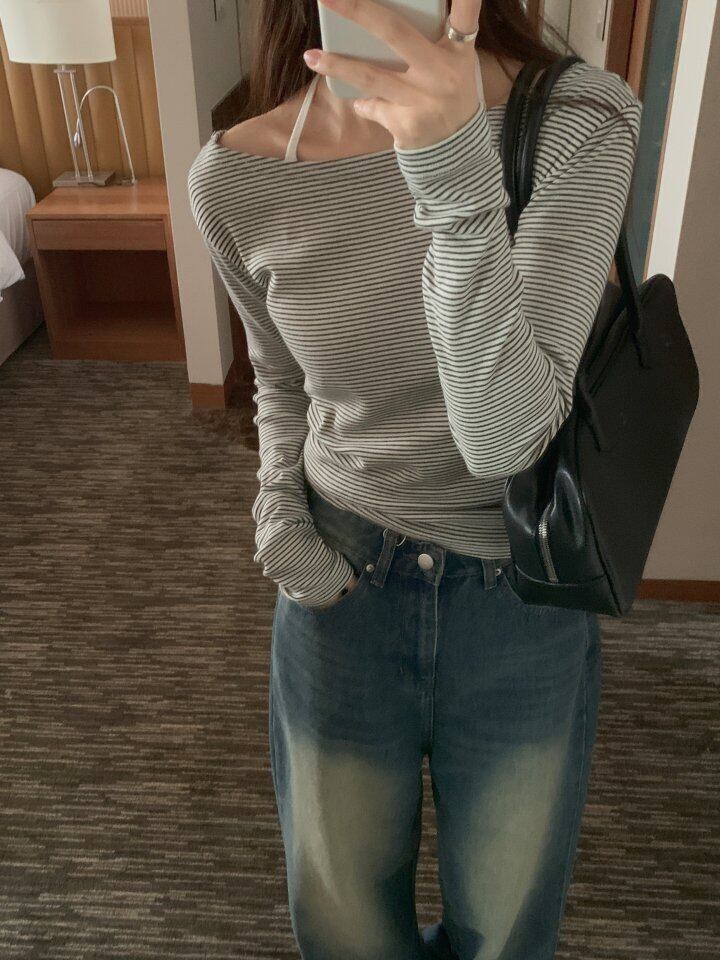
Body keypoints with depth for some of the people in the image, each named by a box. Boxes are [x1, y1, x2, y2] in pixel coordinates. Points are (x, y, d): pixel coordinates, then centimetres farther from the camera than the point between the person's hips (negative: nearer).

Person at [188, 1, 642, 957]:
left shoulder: (579, 122, -17)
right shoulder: (235, 178, -10)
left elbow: (506, 431, -29)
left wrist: (454, 166, -41)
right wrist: (278, 507, -7)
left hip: (526, 601, -1)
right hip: (341, 588, 2)